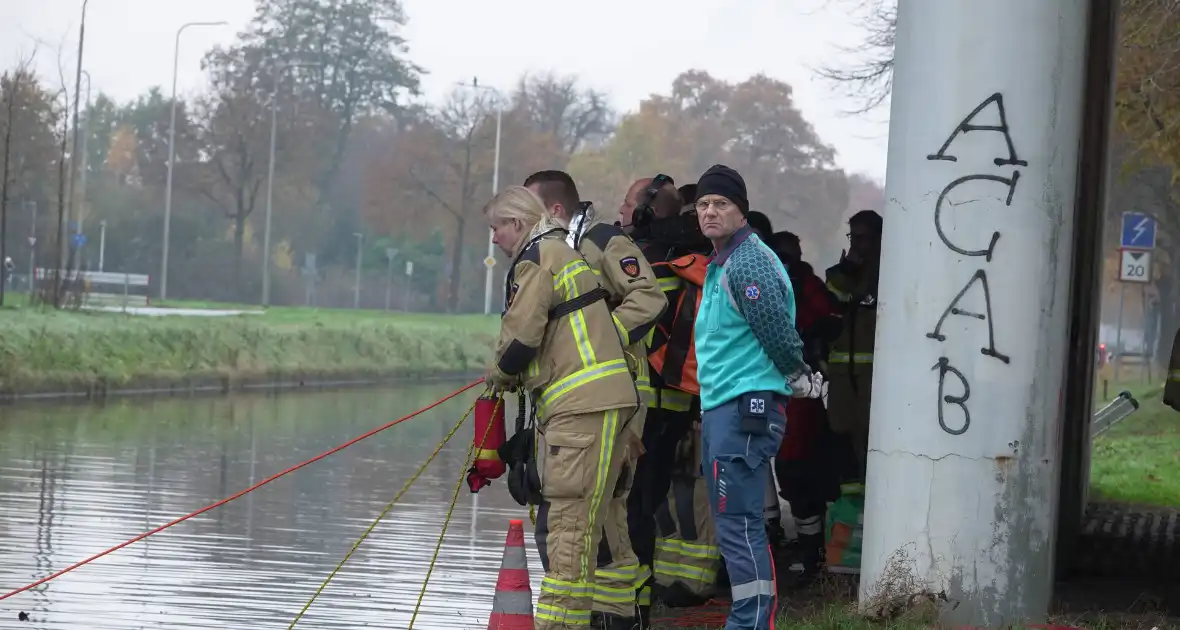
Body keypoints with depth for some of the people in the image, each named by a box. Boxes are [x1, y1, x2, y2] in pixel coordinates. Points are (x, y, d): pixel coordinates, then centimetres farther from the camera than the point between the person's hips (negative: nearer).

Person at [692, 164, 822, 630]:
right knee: (733, 523, 13)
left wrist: (799, 380, -3)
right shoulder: (721, 263, 18)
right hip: (720, 407, 11)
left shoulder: (749, 263, -15)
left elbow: (780, 335, -17)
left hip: (746, 408, -11)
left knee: (738, 524, -13)